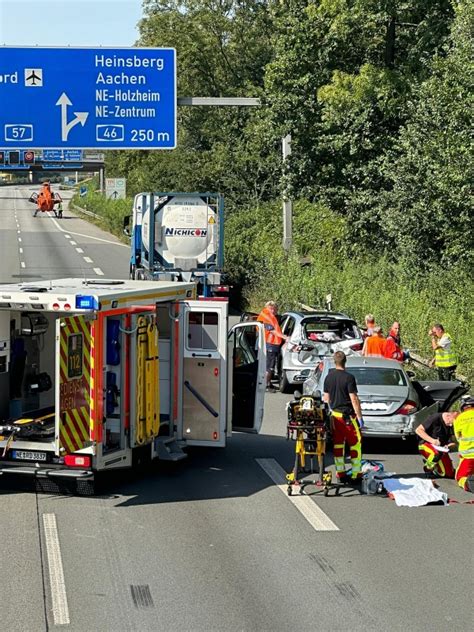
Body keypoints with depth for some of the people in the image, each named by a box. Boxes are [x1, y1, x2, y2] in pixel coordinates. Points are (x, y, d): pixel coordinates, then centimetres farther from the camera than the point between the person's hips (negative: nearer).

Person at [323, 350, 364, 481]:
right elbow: (354, 399, -15)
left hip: (335, 415, 6)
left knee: (337, 444, 11)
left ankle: (340, 472, 13)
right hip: (348, 416, -6)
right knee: (355, 444, 1)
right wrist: (359, 416, -10)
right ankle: (356, 473, -1)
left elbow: (326, 398, 10)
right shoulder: (348, 377, -14)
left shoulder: (329, 377, 3)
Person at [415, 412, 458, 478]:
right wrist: (432, 440, -28)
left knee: (450, 475, -3)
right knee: (437, 453, -41)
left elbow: (454, 443, 5)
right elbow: (418, 430, -18)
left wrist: (448, 446, -19)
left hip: (441, 448, 6)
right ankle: (428, 469, -10)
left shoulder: (452, 425, -3)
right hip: (426, 445, -6)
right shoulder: (435, 418, -19)